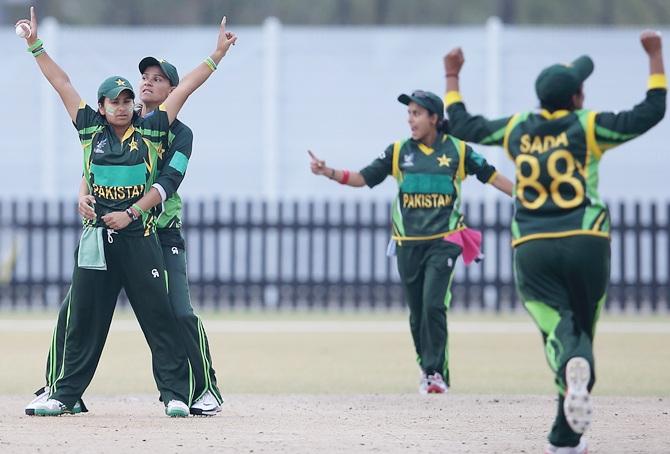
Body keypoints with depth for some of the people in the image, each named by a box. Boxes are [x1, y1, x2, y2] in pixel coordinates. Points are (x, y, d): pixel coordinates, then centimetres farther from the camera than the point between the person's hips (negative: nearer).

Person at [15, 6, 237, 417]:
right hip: (97, 239, 2)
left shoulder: (151, 132, 6)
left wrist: (217, 55, 3)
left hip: (140, 237, -1)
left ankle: (176, 394, -3)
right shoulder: (91, 130, 9)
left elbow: (185, 88, 5)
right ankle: (64, 395, 11)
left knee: (160, 318, -4)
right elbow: (63, 84, 11)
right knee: (84, 321, 6)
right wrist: (35, 45, 9)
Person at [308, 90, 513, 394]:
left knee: (433, 306, -16)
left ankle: (435, 372, -10)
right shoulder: (399, 151, 7)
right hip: (408, 244, 3)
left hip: (443, 242, -3)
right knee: (417, 313, 6)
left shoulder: (457, 150, 2)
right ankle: (429, 371, 21)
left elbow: (491, 176, 6)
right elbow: (364, 178, 5)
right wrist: (329, 173, -9)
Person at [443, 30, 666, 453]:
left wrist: (453, 77, 34)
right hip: (585, 243, -2)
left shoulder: (517, 129, 8)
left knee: (559, 326, -6)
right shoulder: (588, 126, -2)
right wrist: (655, 56, 5)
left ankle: (572, 367, -47)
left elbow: (462, 124, 21)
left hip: (532, 249, 2)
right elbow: (651, 112, -4)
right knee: (582, 329, 12)